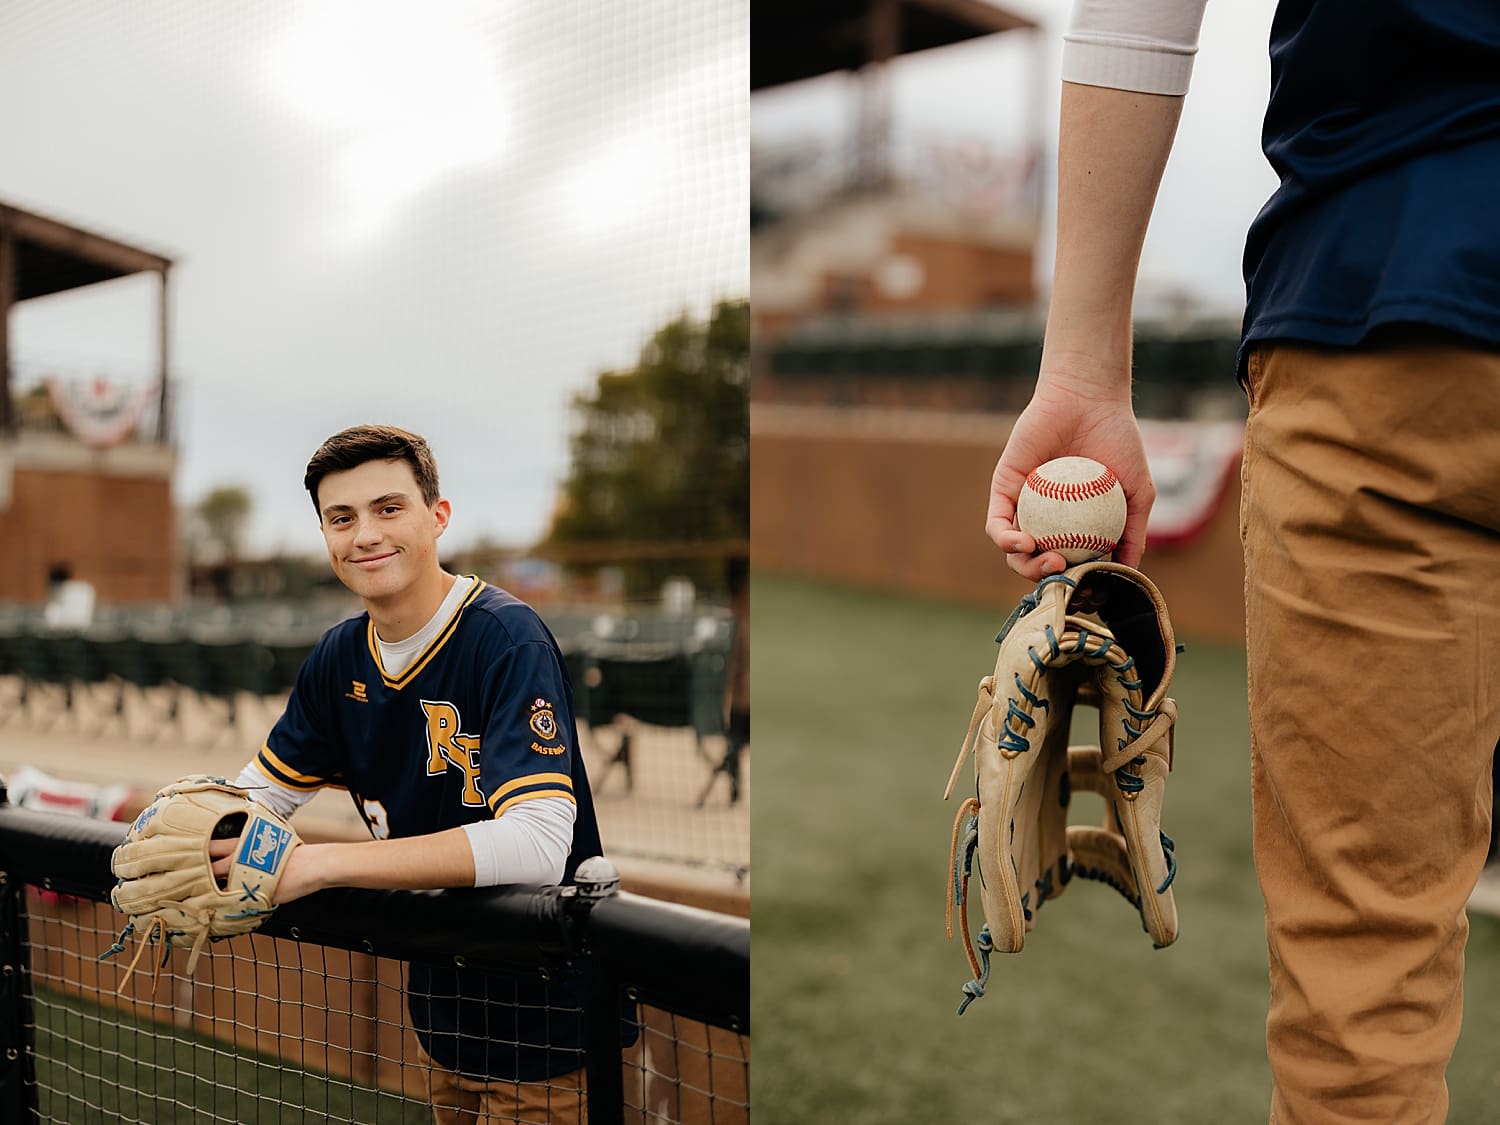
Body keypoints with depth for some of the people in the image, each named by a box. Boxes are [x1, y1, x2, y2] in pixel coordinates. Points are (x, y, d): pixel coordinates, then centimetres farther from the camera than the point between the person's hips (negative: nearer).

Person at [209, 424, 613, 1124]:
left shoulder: (507, 639, -22)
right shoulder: (340, 658, 0)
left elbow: (537, 843, -34)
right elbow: (263, 788, 12)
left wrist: (318, 865, -35)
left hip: (543, 1022, -6)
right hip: (440, 1008, 6)